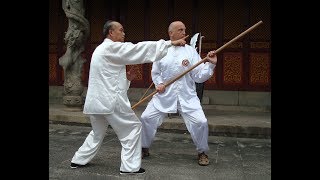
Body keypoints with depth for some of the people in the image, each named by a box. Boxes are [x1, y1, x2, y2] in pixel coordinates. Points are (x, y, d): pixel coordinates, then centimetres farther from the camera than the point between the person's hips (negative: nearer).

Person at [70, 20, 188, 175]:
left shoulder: (101, 50, 20)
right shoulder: (112, 48, -11)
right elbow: (140, 49, -16)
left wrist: (126, 78, 8)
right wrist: (171, 43, -15)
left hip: (94, 100, 10)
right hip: (109, 101, -10)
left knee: (98, 132, 26)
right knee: (132, 128, 2)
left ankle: (78, 160, 31)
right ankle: (129, 166, 5)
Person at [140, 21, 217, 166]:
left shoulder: (190, 51, -1)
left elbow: (199, 76, -4)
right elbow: (155, 72, 11)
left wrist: (210, 64, -16)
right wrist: (158, 83, -8)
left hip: (187, 96, -1)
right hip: (164, 95, 1)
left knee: (200, 122, -11)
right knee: (146, 118, 0)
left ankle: (202, 152, 16)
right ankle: (144, 149, 25)